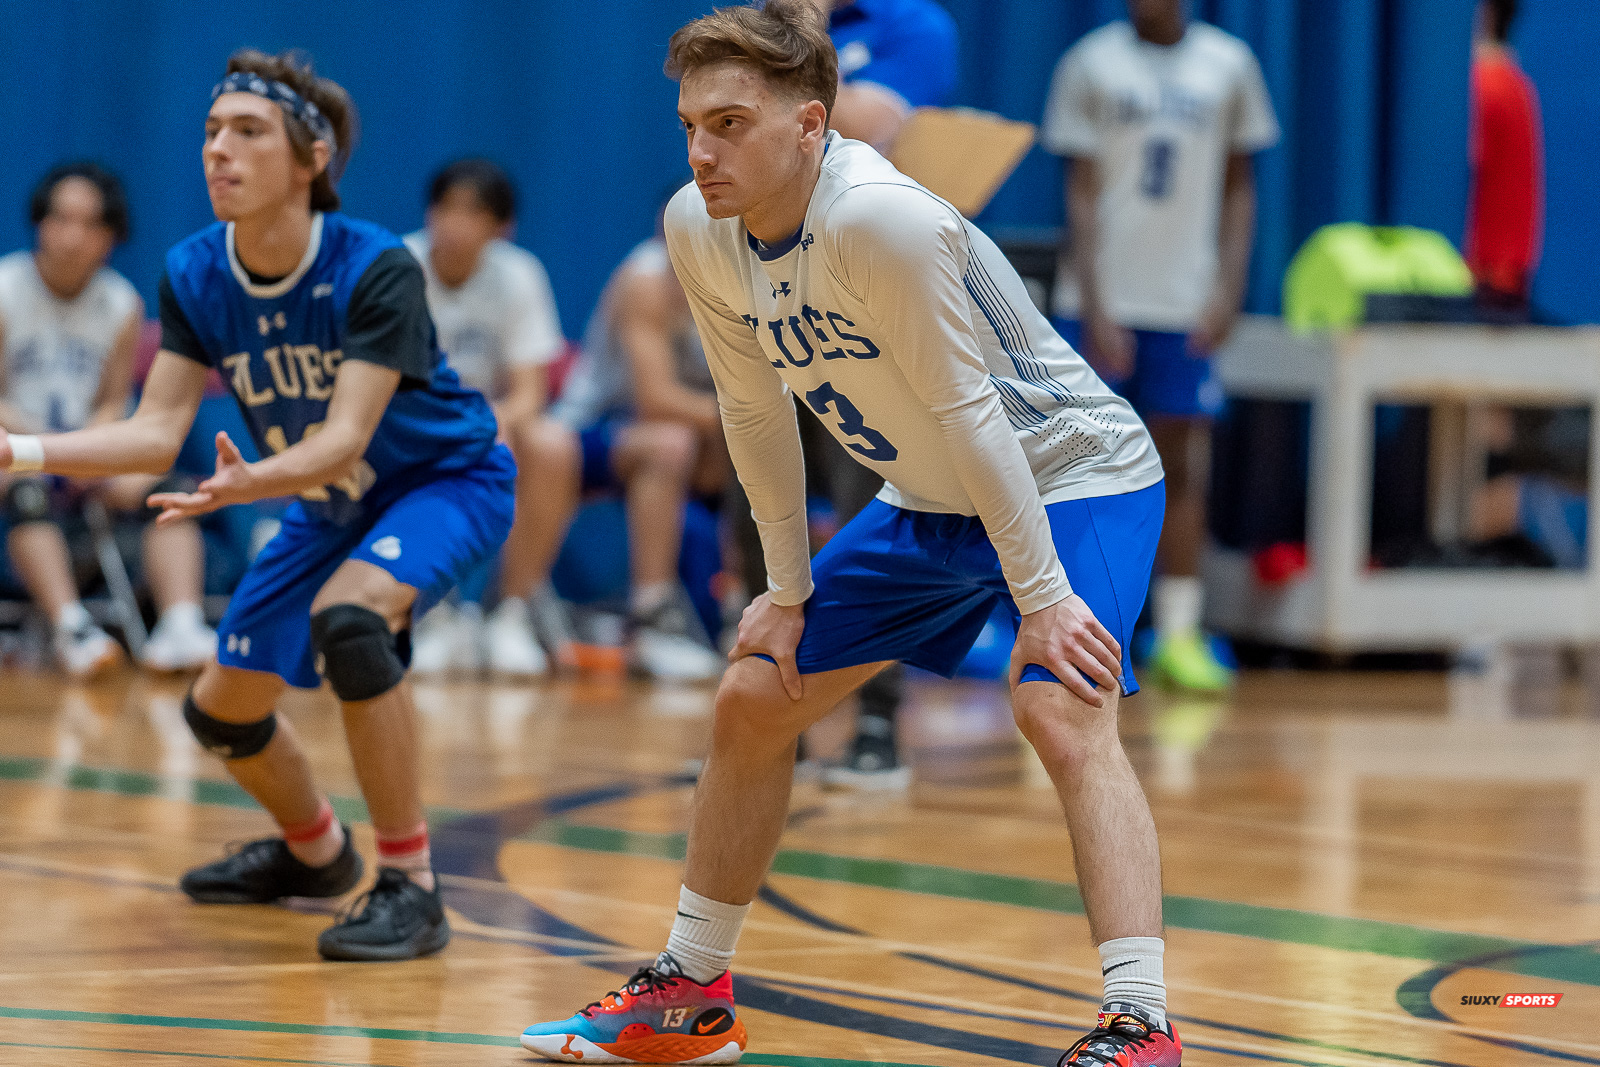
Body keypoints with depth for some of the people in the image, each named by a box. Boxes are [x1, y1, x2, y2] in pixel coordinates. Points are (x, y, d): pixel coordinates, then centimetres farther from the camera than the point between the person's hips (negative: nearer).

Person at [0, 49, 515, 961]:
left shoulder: (377, 270, -30)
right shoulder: (194, 275, -14)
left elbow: (345, 439, -37)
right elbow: (159, 430, -15)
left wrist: (250, 482, -57)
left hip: (448, 481, -7)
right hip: (334, 509, 7)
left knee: (347, 615, -36)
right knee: (221, 711, 8)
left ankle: (410, 887, -25)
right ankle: (315, 853, 42)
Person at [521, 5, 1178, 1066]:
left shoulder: (877, 217, -33)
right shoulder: (699, 231, -10)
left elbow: (965, 411, -29)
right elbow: (756, 411, 4)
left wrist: (1042, 600, -26)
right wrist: (790, 590, 7)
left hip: (1073, 474, -8)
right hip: (931, 502, 8)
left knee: (1064, 717, -29)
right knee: (754, 698, 10)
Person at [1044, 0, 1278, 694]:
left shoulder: (1228, 65, 5)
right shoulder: (1092, 64, 0)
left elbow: (1239, 188, 10)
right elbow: (1081, 192, -2)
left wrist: (1227, 291, -2)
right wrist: (1095, 309, -10)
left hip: (1185, 305, 1)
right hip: (1103, 300, -1)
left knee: (1180, 467, 1)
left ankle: (1178, 635, 5)